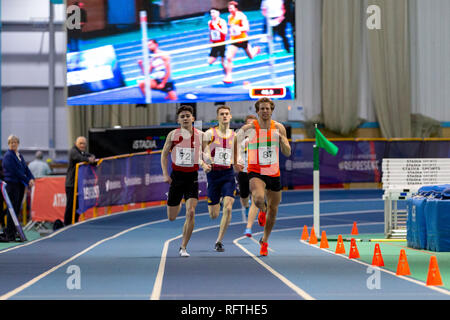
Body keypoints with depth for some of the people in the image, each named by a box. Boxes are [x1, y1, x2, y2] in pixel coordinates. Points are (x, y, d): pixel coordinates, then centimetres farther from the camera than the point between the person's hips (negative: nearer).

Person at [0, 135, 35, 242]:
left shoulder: (19, 155, 17)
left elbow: (25, 168, 13)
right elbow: (16, 171, -16)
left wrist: (31, 178, -5)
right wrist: (27, 180, -14)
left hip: (20, 185, 8)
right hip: (12, 184, -8)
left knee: (17, 209, 8)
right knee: (12, 209, -7)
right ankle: (9, 235, -4)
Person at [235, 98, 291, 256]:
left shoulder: (279, 128, 0)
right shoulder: (249, 128, -7)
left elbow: (287, 153, 1)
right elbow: (235, 141, 9)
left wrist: (282, 139, -18)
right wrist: (236, 161, 2)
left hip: (274, 173, 3)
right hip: (256, 172, -3)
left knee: (273, 211, 10)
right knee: (259, 198, -33)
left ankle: (264, 241, 32)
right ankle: (262, 210, 6)